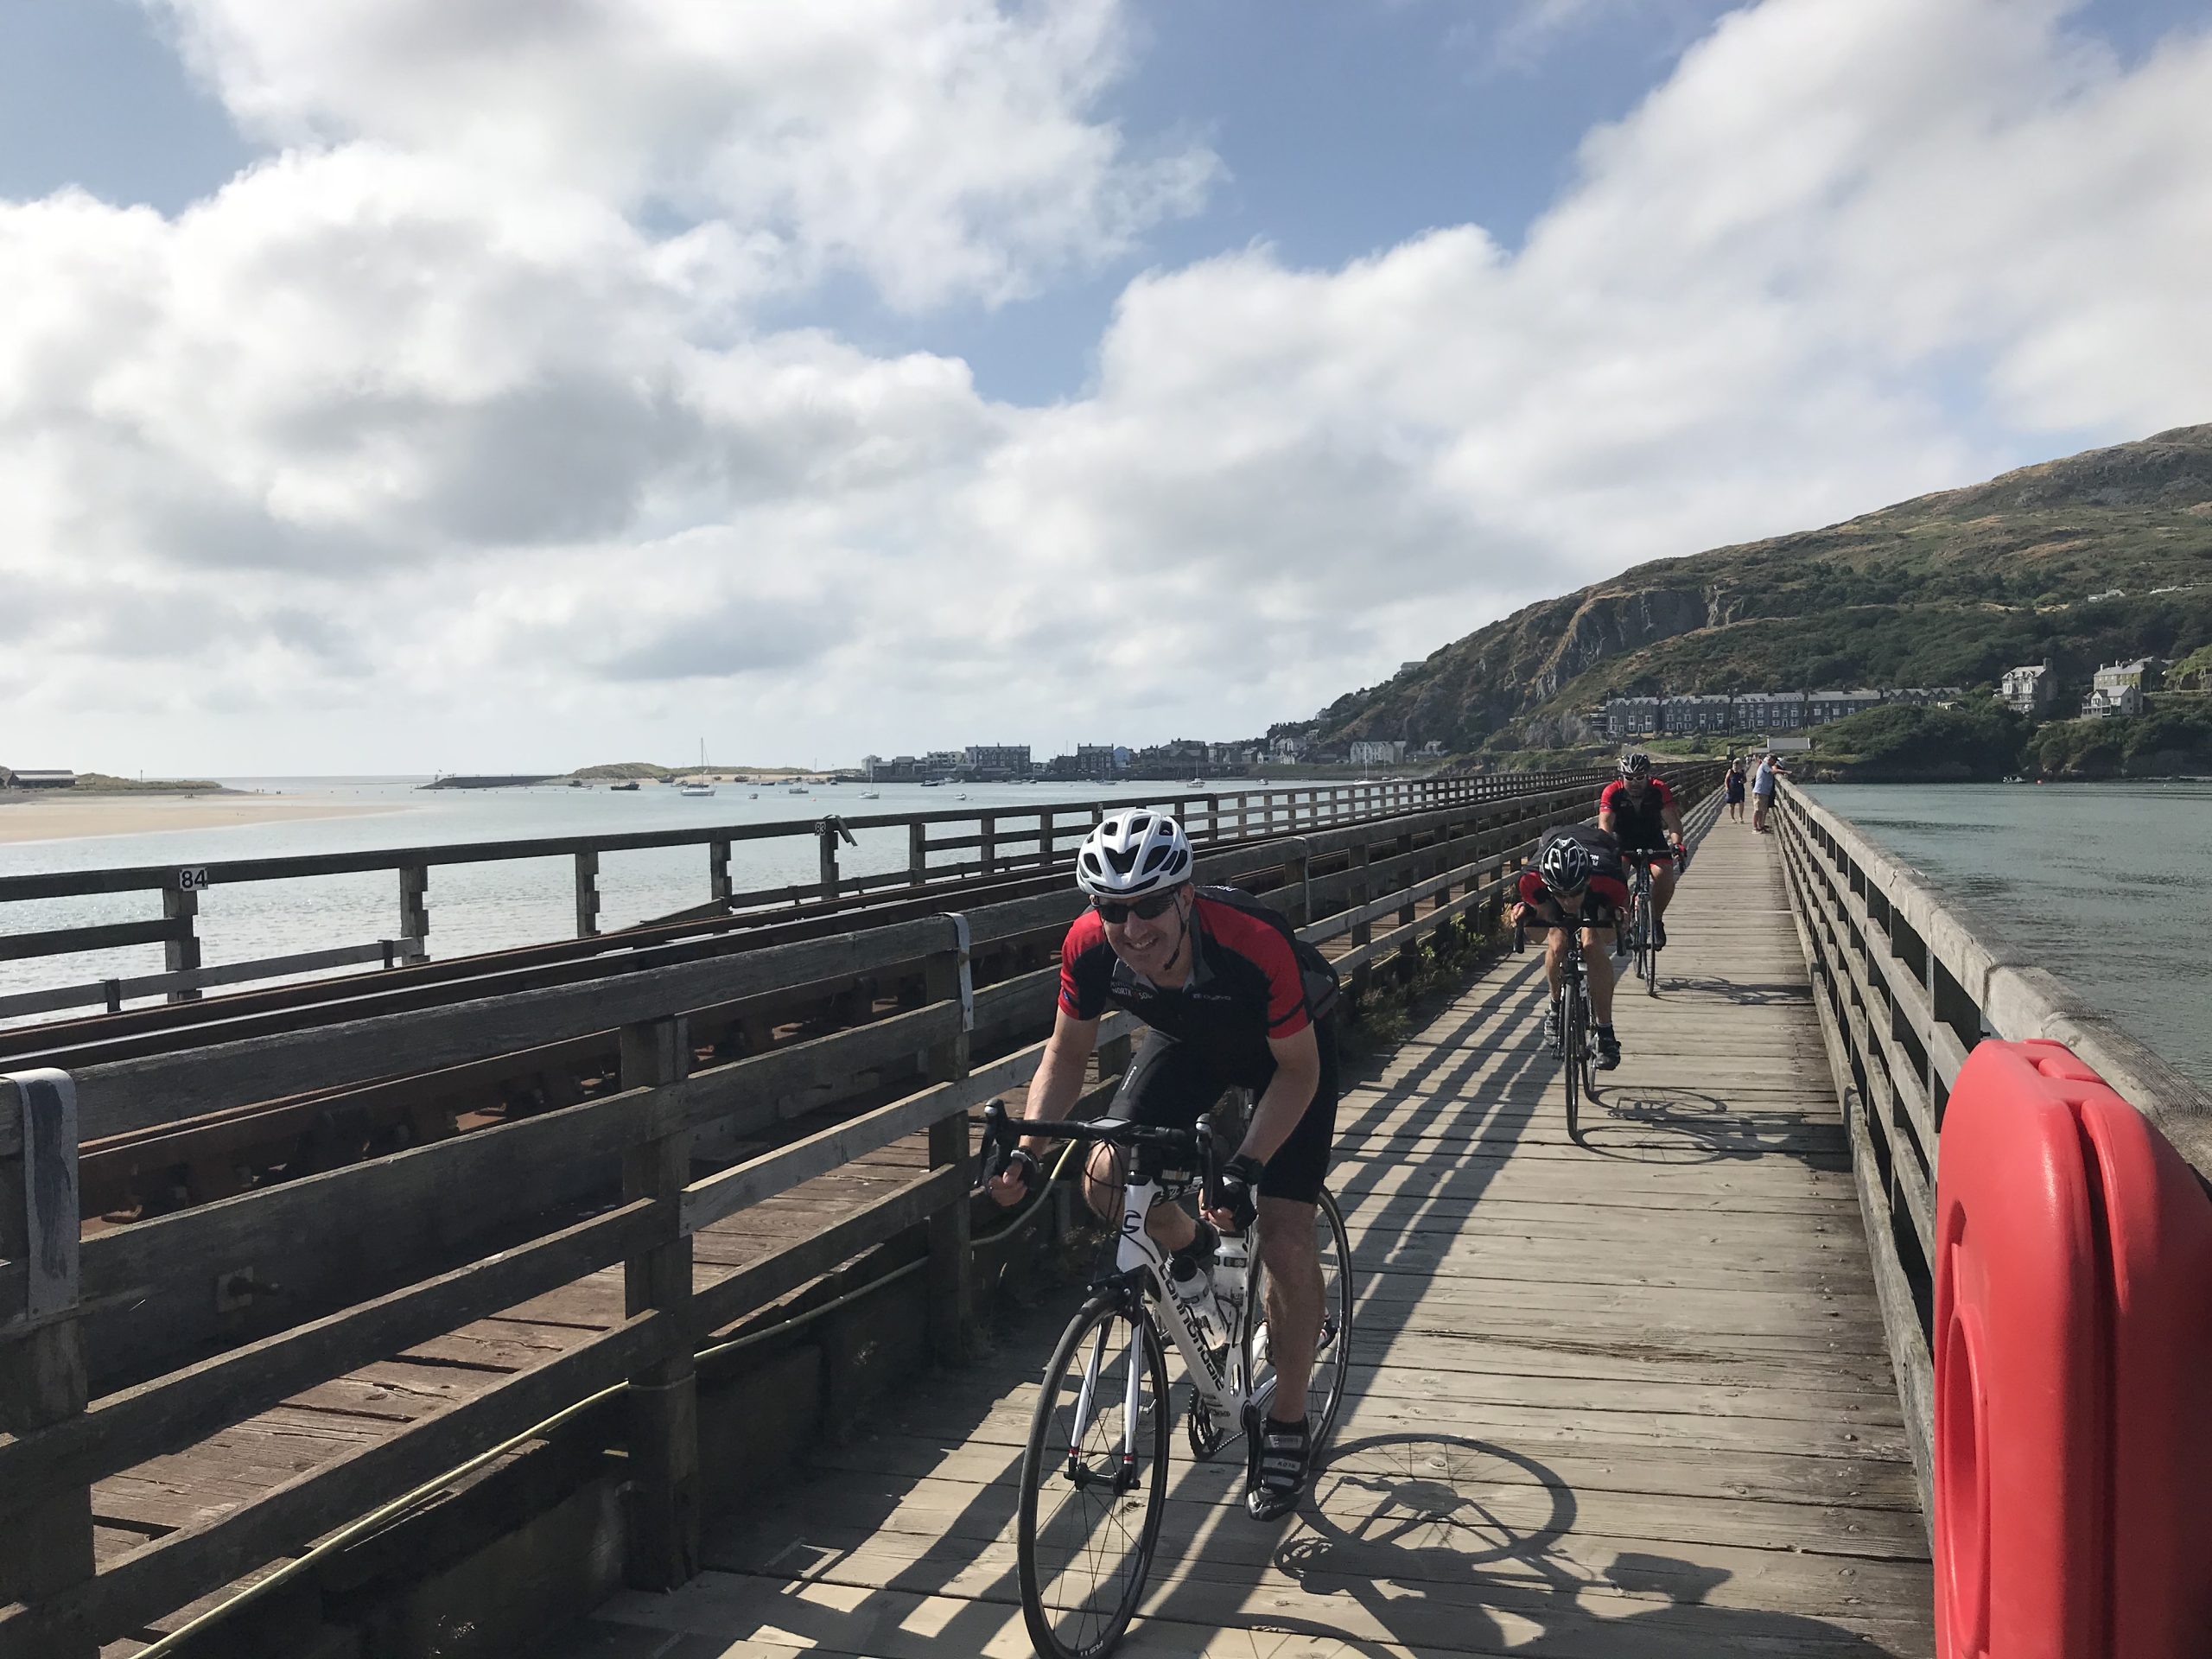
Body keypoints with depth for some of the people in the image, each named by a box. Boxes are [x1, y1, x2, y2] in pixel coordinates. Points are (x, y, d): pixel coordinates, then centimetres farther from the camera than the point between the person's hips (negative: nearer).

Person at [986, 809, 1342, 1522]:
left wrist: (1244, 1170, -36)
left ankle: (1287, 1424, 10)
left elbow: (1297, 1071, -26)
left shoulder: (1254, 944, -41)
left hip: (1290, 1047, -4)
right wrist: (1026, 1149, -25)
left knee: (1284, 1235, -11)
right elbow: (1068, 1052, -12)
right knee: (1105, 1182, -15)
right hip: (1191, 1038, 4)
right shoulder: (1089, 945, -30)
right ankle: (1192, 1246, 20)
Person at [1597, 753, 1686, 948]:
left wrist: (1676, 844, -44)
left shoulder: (1659, 789, -18)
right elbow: (1605, 824, -30)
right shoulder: (1612, 792, -21)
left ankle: (1657, 920, 1)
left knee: (1664, 876, -23)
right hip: (1623, 841, 0)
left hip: (1653, 840, 1)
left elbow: (1672, 820, -24)